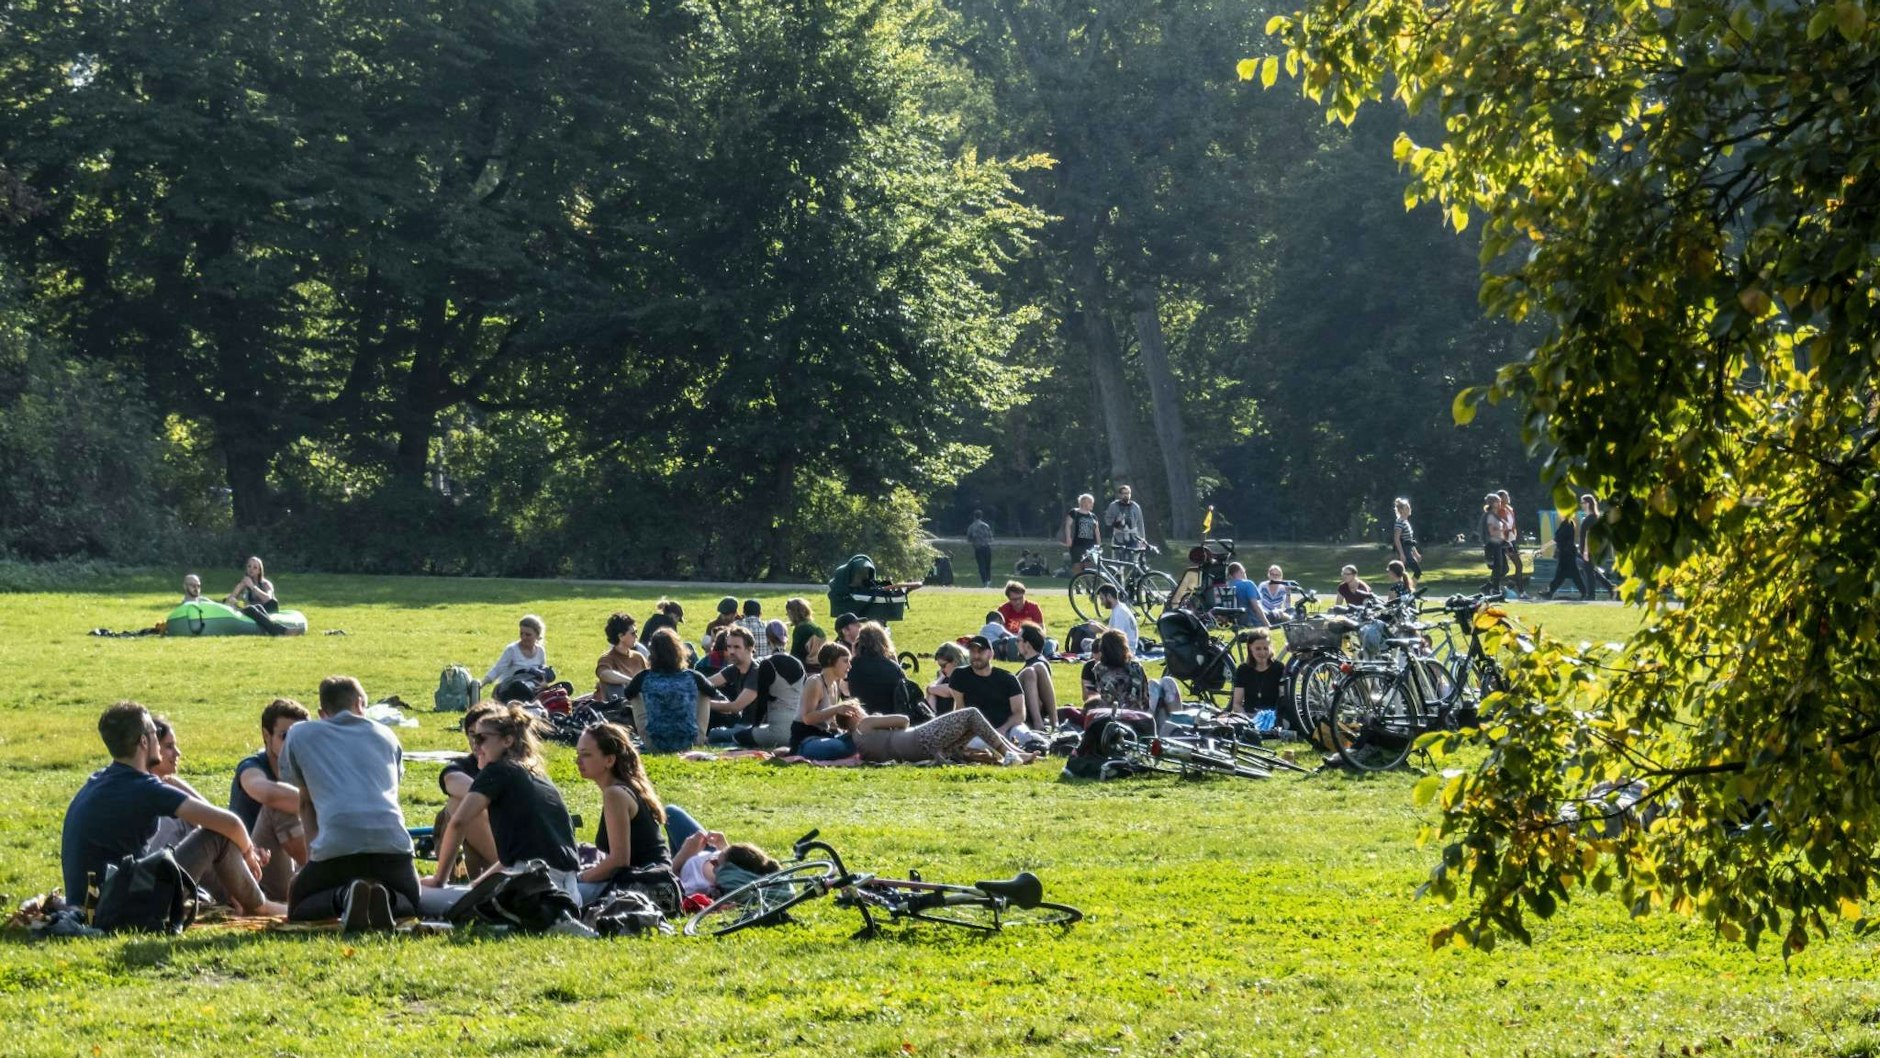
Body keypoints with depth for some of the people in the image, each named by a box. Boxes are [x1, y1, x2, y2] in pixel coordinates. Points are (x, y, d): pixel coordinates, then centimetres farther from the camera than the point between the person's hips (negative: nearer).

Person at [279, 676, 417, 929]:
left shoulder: (299, 735, 19)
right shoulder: (385, 735, 25)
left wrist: (312, 853, 40)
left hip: (335, 847, -2)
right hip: (393, 844, 2)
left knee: (297, 908, 22)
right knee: (409, 904, 29)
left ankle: (343, 898, -12)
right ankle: (384, 898, -9)